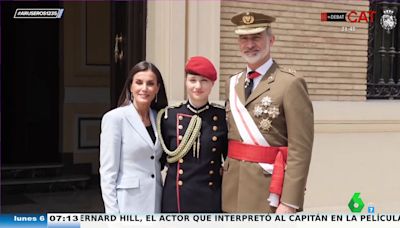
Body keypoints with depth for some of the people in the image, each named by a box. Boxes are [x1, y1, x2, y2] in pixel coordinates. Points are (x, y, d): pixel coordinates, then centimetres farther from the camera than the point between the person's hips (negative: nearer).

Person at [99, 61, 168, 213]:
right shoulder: (115, 118, -8)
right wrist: (113, 214, -14)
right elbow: (107, 171, -10)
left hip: (156, 204, 6)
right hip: (129, 205, -6)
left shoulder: (158, 118, 9)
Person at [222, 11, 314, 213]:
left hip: (270, 192, -6)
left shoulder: (290, 83, -9)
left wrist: (289, 202, -18)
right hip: (234, 193, 6)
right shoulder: (232, 84, 11)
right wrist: (225, 184, 9)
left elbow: (300, 149, -14)